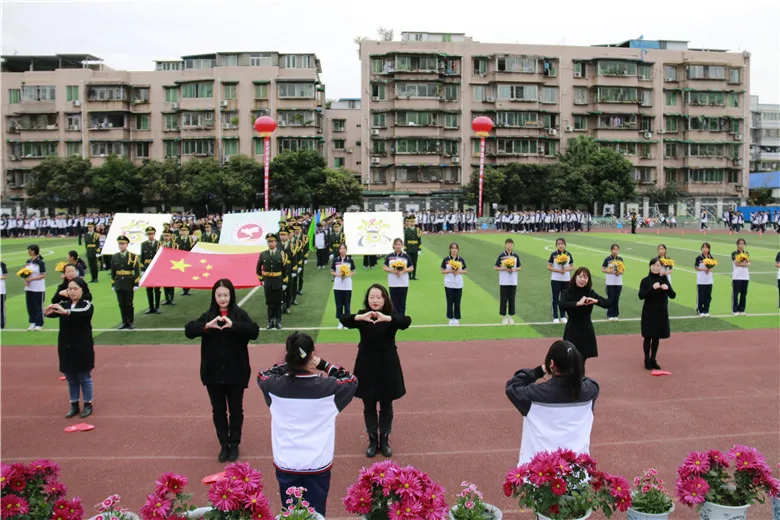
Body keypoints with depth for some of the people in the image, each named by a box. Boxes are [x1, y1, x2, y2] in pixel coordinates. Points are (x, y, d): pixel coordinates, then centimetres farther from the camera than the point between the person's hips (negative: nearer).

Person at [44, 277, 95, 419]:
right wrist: (48, 312, -37)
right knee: (71, 379, 14)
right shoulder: (64, 304, 3)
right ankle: (74, 405, 25)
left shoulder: (87, 304, -11)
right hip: (66, 348, 4)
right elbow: (55, 312, -13)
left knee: (84, 378, 7)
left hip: (82, 348, -4)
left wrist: (66, 312, -50)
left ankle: (88, 405, 19)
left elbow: (83, 312, -33)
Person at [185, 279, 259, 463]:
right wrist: (207, 326, -26)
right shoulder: (208, 315, 1)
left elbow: (254, 331, -19)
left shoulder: (240, 314, -6)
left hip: (235, 373, -2)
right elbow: (188, 331, -9)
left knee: (235, 410, 10)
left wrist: (233, 325, -32)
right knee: (218, 410, 12)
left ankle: (234, 445, 26)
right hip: (213, 373, 2)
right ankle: (224, 445, 28)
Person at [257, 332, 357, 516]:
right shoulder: (328, 387, -15)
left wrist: (287, 363, 11)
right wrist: (323, 364, 6)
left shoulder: (276, 386, -11)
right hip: (318, 464, -2)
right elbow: (352, 380, 7)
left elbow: (262, 375, 14)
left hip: (285, 464, 2)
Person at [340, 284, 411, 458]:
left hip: (387, 366, 0)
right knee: (369, 406, 11)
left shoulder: (392, 316, -9)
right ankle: (372, 440, 27)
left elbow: (407, 321, -30)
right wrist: (359, 318, -46)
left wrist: (387, 318, -48)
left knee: (386, 406, 11)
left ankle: (385, 440, 28)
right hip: (367, 366, 1)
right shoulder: (362, 316, -7)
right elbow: (343, 320, -25)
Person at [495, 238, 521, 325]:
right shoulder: (501, 256, -2)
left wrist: (514, 269, -9)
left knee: (512, 299, 6)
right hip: (503, 282, -2)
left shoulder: (515, 256, 5)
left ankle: (511, 317, 16)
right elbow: (495, 268, 0)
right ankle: (503, 318, 10)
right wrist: (504, 269, -14)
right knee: (503, 299, 1)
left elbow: (519, 267, 11)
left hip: (513, 282, 2)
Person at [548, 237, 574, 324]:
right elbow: (549, 267, -4)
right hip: (555, 279, -2)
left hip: (566, 279, 2)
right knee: (555, 298, 2)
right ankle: (555, 317, 10)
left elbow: (572, 267, 6)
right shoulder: (553, 254, -5)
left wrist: (566, 269, -14)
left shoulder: (568, 254, 1)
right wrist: (558, 270, -17)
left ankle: (563, 316, 21)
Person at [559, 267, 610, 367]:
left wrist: (596, 301, -18)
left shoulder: (590, 293, 2)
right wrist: (578, 303, -32)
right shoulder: (568, 292, -9)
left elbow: (608, 303, -2)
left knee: (581, 362, 10)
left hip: (586, 330, 3)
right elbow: (562, 305, -28)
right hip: (572, 330, -3)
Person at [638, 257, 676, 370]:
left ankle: (653, 360, 22)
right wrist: (653, 288, -27)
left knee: (657, 337, 11)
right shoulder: (646, 280, -6)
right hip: (649, 312, -3)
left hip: (661, 312, 3)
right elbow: (641, 296, -16)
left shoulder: (664, 279, 4)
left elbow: (673, 295, 0)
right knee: (648, 337, 3)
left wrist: (667, 288, -20)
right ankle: (647, 360, 14)